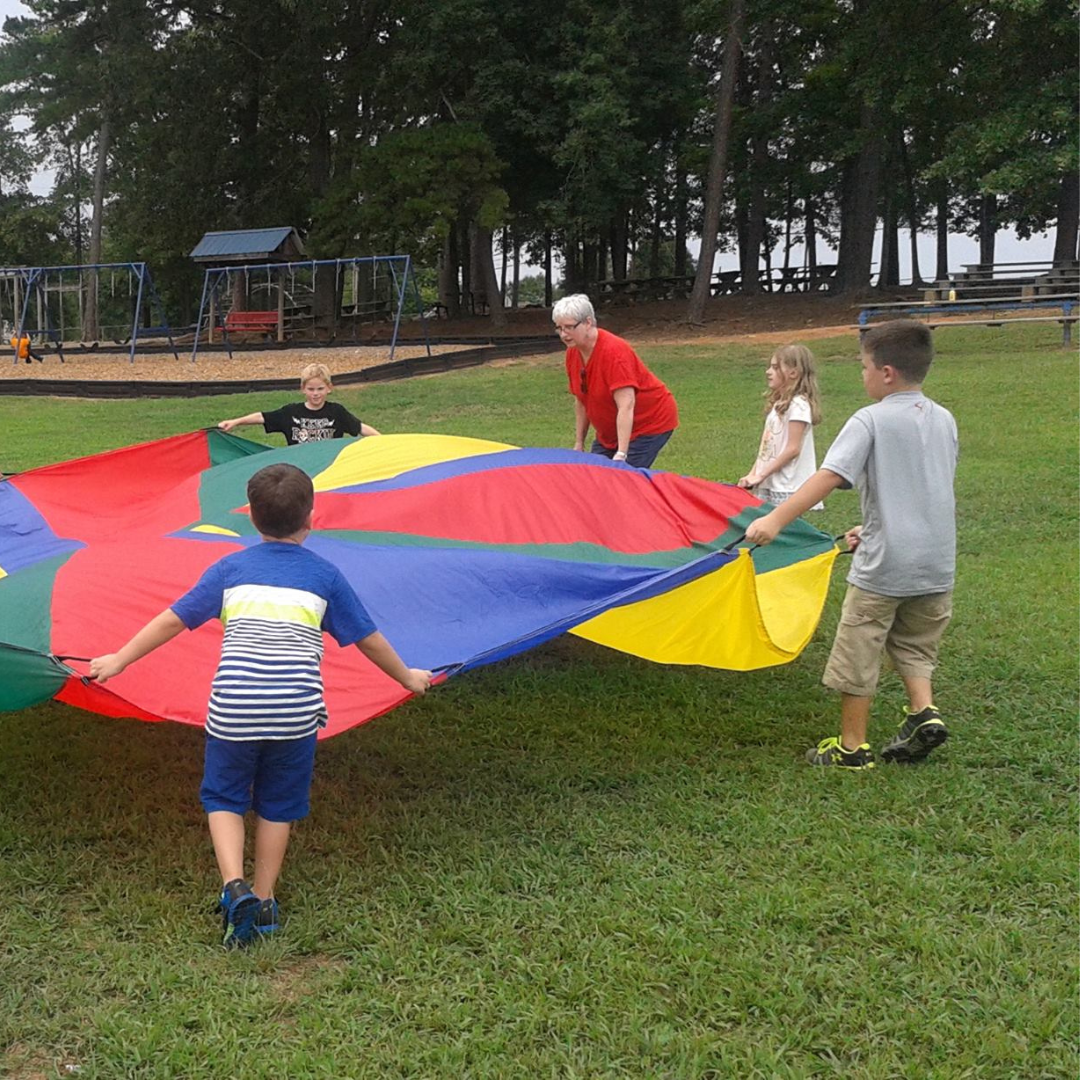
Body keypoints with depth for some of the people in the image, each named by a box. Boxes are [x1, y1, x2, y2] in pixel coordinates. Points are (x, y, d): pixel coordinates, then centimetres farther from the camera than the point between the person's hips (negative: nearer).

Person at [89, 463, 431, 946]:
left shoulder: (230, 568, 6)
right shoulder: (325, 575, 6)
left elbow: (173, 620, 7)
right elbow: (368, 639, 11)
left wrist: (118, 660, 18)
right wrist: (408, 677, 26)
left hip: (232, 709, 0)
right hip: (295, 713, 0)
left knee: (224, 797, 17)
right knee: (277, 805, 18)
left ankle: (234, 885, -1)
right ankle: (263, 901, 22)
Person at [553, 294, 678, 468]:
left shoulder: (613, 351, -26)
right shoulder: (572, 354, -3)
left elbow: (626, 407, -32)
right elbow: (581, 402, 9)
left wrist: (621, 454, -37)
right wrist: (579, 444, 9)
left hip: (650, 422, -8)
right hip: (609, 431, 8)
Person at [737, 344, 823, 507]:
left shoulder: (798, 405, -12)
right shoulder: (778, 404, 14)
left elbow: (793, 449, -15)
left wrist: (761, 475, -13)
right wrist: (753, 474, 5)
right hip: (766, 485, 8)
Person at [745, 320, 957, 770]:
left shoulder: (870, 420, -11)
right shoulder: (945, 421, 9)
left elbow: (829, 476, -23)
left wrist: (774, 520, -26)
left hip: (883, 566, -6)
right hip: (937, 564, 6)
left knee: (857, 655, 8)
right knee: (913, 646, 25)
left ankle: (852, 747, 15)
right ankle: (924, 712, 8)